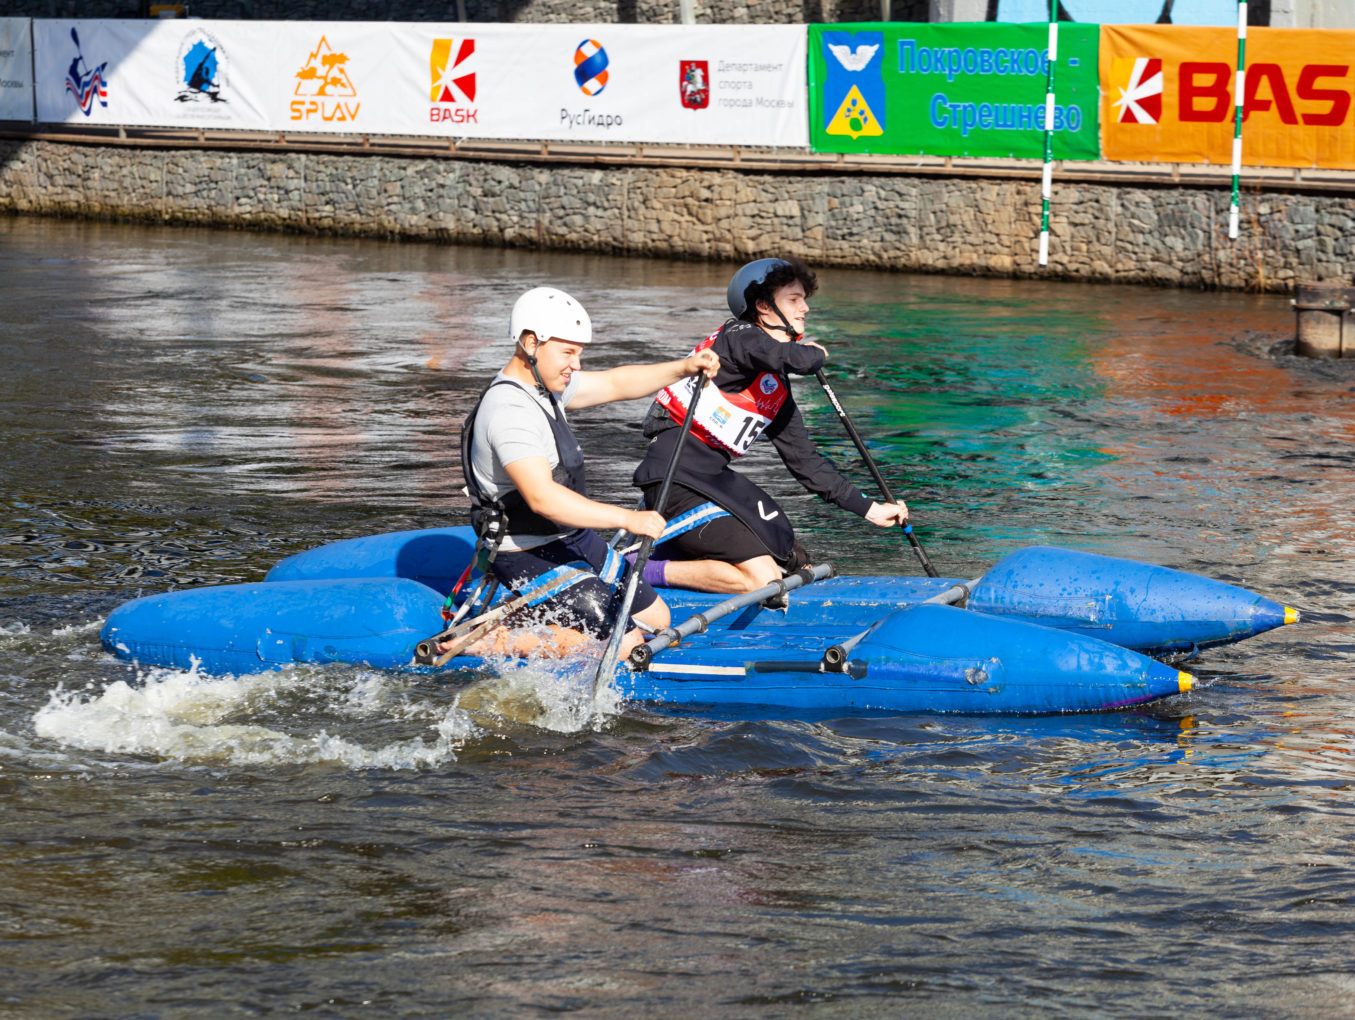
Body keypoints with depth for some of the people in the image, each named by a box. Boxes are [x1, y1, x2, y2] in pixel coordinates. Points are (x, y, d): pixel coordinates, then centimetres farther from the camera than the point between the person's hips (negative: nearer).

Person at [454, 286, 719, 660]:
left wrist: (683, 368, 1)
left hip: (573, 539, 10)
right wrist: (627, 519, -40)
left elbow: (614, 383, 15)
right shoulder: (509, 412, -27)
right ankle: (489, 640, -9)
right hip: (530, 555, -10)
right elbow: (542, 498, -36)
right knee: (622, 644, -15)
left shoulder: (542, 383, 5)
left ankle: (533, 615, 19)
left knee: (654, 617, 16)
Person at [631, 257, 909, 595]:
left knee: (788, 562, 15)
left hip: (714, 478, 10)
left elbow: (804, 459, 20)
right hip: (677, 478, -10)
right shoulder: (739, 336, -9)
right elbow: (796, 360, -28)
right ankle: (648, 570, -9)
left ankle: (674, 548, 15)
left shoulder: (778, 388, 17)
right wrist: (816, 353, -3)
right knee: (762, 579, -17)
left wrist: (870, 510, 18)